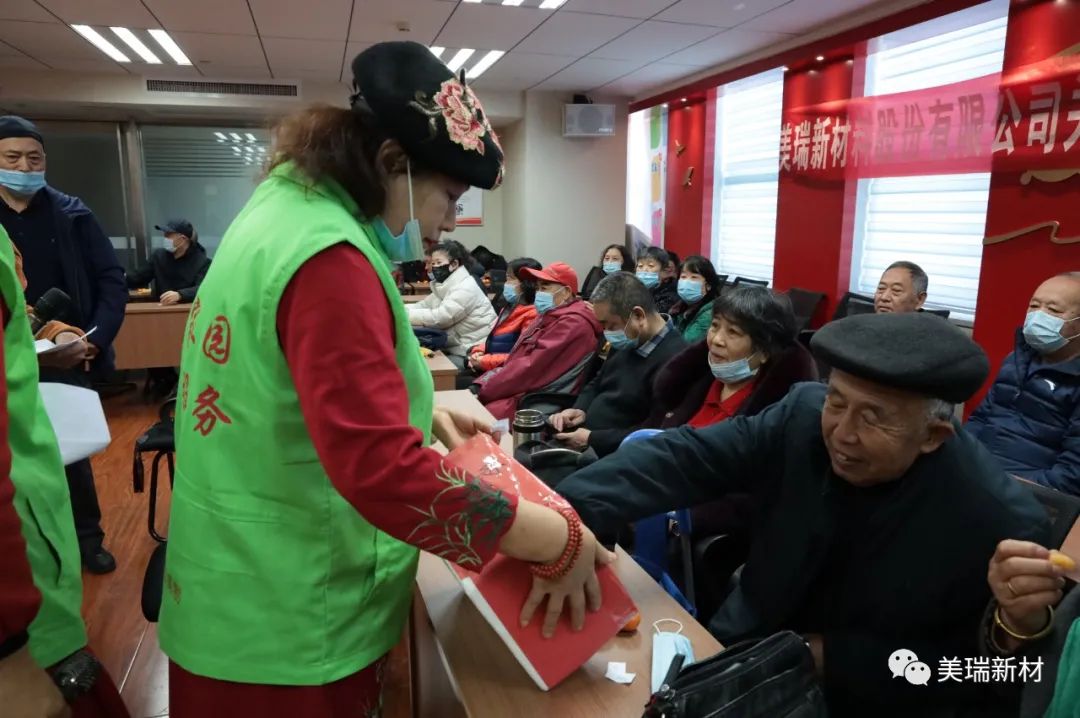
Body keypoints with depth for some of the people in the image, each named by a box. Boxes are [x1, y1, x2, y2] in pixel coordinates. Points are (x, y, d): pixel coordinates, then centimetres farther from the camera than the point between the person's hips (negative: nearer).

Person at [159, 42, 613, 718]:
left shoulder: (284, 211, 4)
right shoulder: (328, 257, -27)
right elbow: (384, 471, -34)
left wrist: (420, 411, 7)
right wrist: (560, 541, -26)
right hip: (288, 622, -9)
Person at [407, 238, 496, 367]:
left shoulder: (466, 288, -16)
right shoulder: (443, 285, 14)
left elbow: (439, 317, -24)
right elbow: (422, 306, 9)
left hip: (474, 353, -8)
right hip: (457, 349, 8)